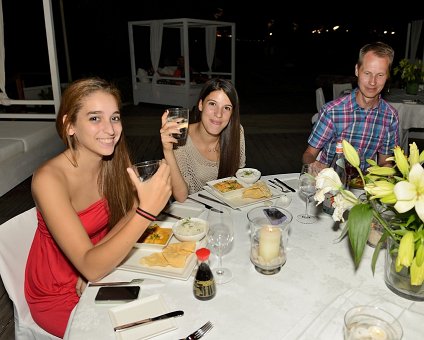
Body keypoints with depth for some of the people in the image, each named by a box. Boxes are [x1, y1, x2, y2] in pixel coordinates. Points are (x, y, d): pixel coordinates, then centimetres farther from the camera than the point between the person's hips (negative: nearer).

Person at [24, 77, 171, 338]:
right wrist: (147, 211, -43)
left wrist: (96, 262, -17)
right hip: (58, 297, -4)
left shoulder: (115, 160, -12)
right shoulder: (49, 179, -28)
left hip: (102, 269, 5)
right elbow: (90, 268, -32)